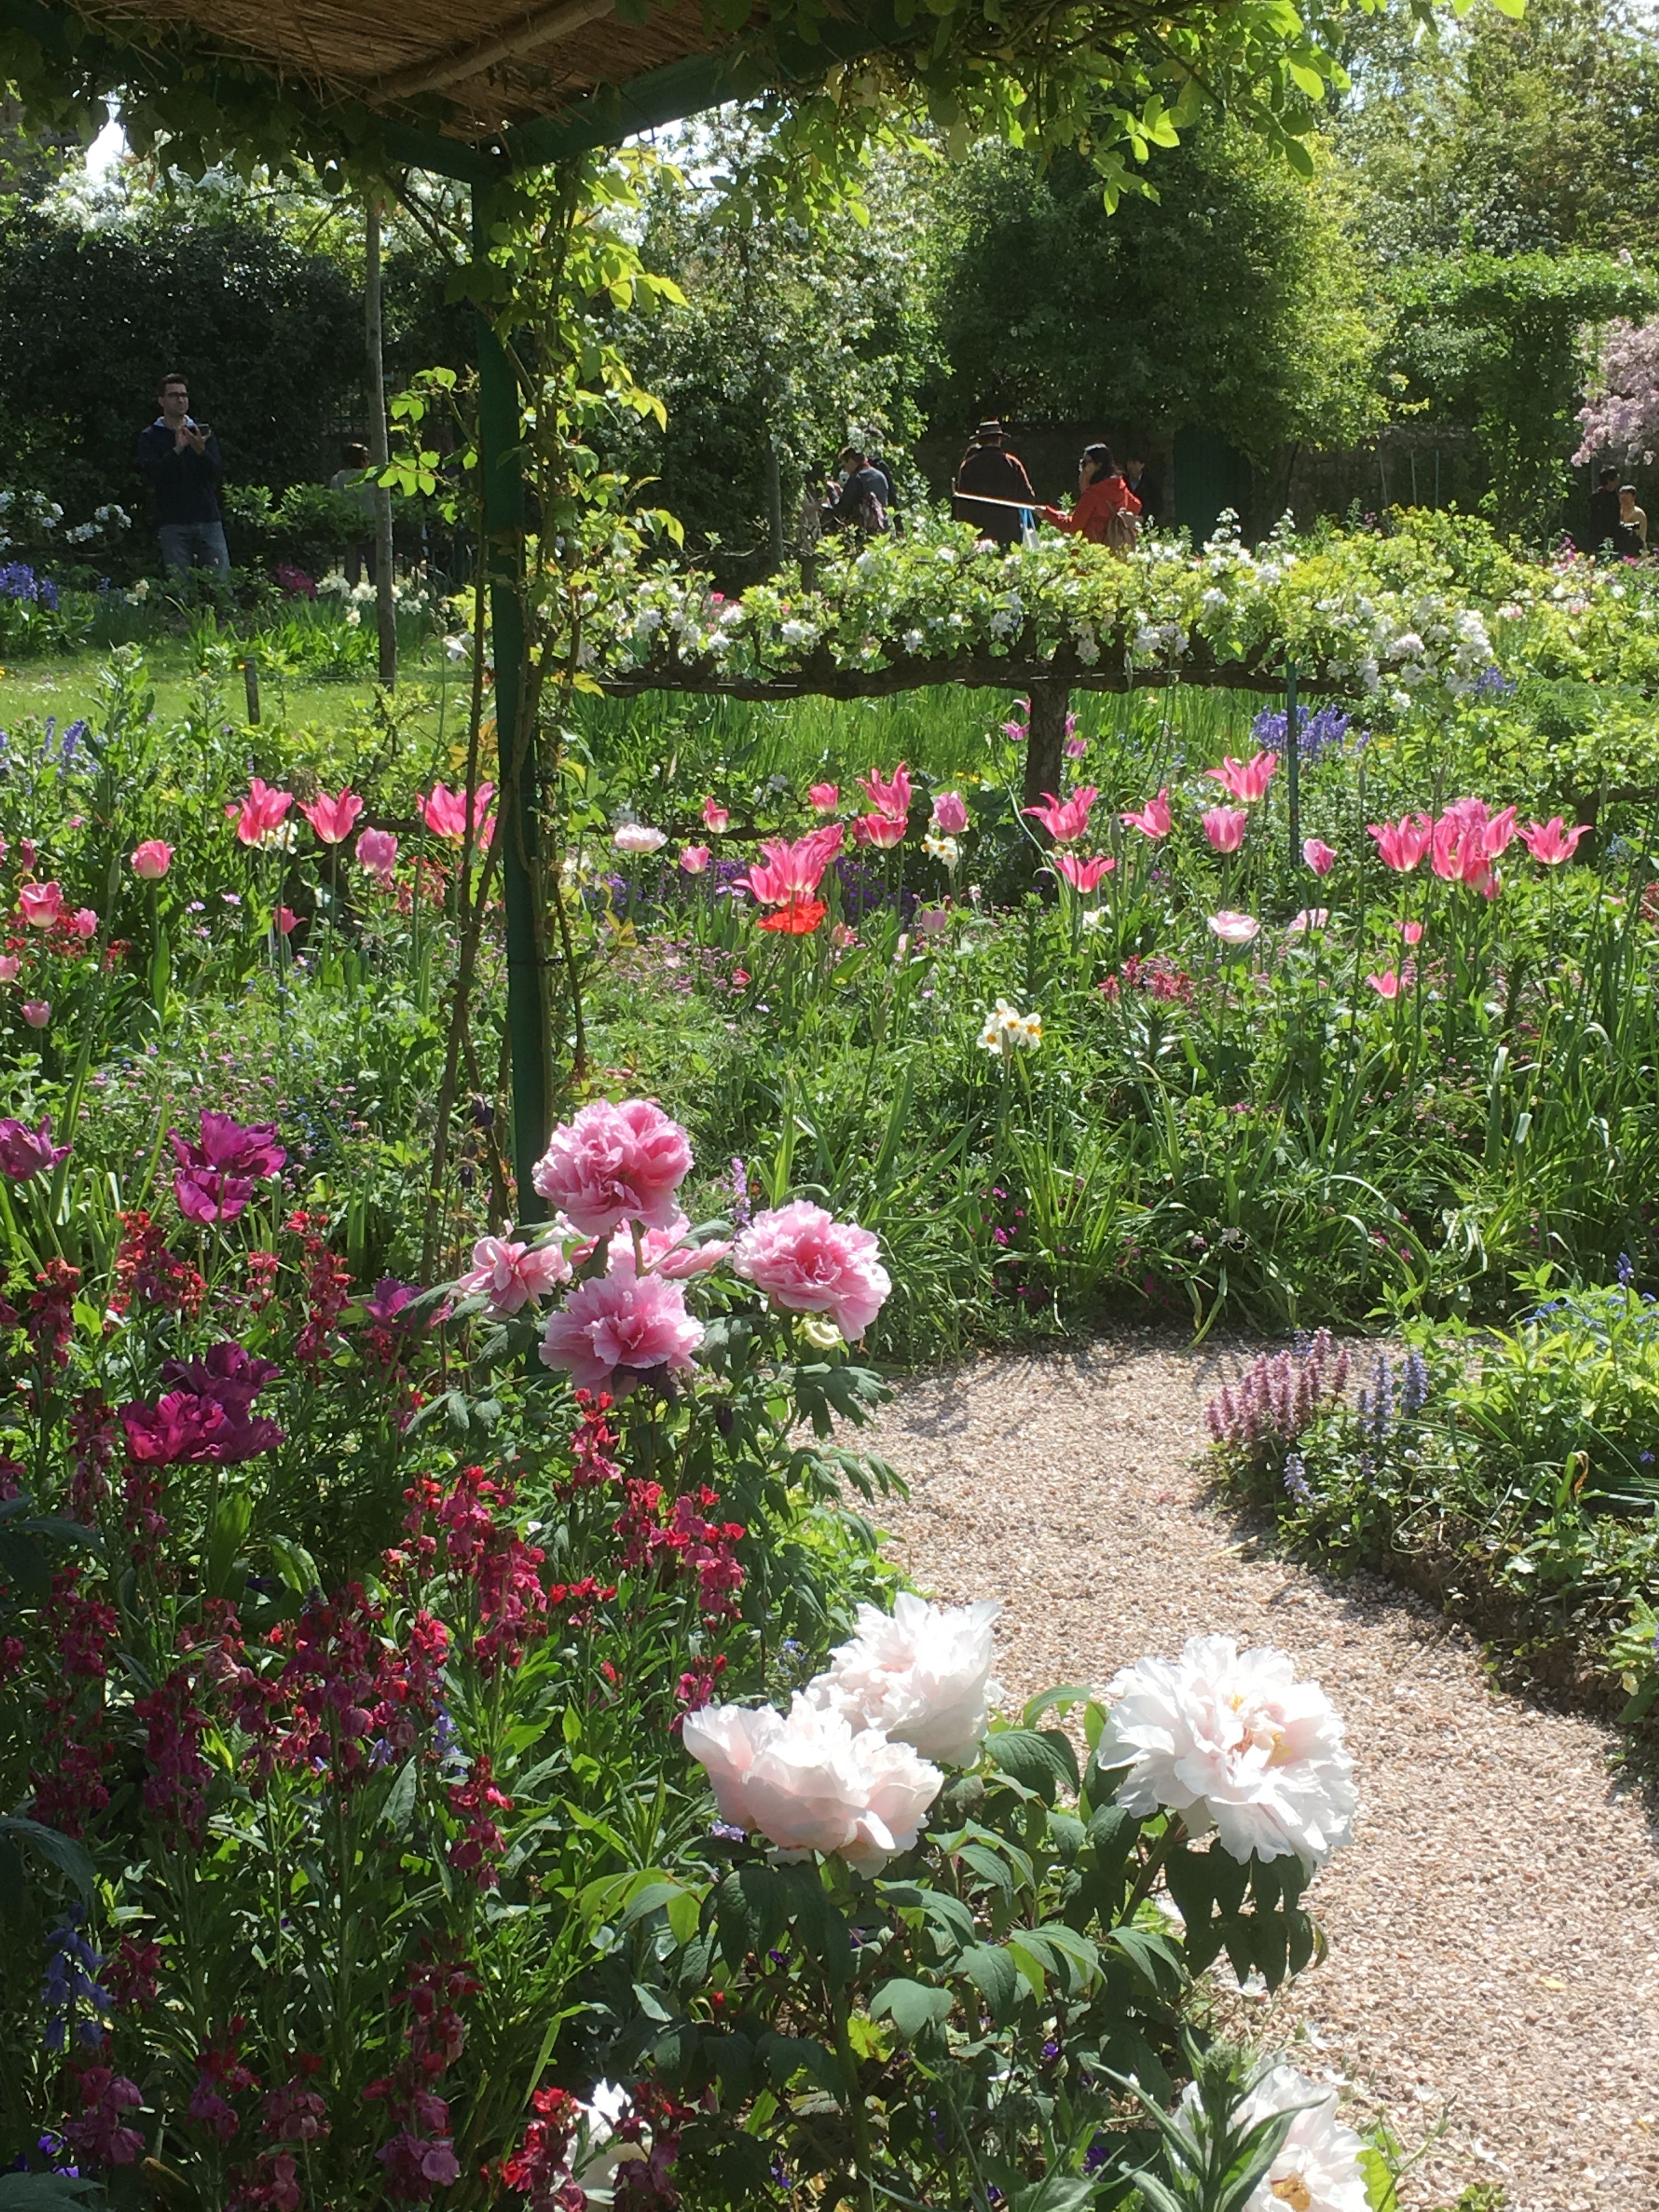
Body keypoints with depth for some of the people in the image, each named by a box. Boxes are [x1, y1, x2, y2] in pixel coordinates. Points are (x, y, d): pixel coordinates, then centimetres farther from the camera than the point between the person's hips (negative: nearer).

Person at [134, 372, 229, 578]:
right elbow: (152, 476, -8)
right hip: (174, 524, -2)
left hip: (209, 521, 2)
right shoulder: (150, 437, 8)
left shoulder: (202, 432, 14)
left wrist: (201, 451, -17)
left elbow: (216, 474, 1)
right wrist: (177, 450, -18)